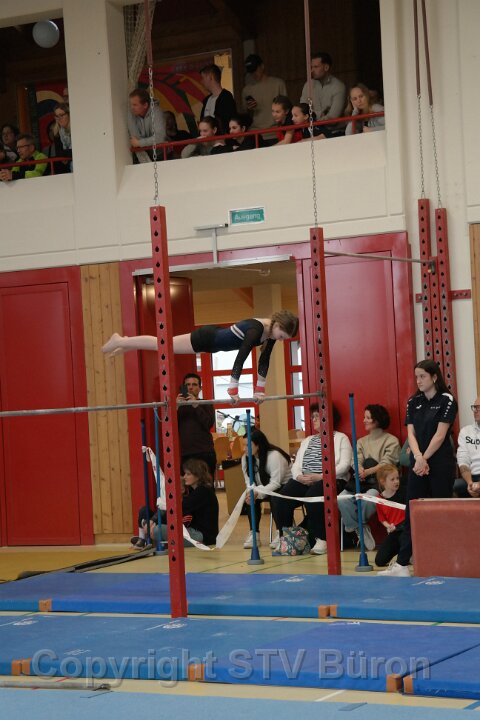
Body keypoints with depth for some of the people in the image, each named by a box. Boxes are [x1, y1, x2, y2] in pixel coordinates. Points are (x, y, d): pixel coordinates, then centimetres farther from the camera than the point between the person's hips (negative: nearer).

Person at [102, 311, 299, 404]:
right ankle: (120, 342, 26)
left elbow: (264, 361, 0)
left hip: (215, 340, 8)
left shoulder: (271, 332, -10)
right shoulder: (256, 329, -36)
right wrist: (233, 390, -40)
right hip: (207, 338, -8)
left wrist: (260, 389, 0)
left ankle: (123, 343, 39)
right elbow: (241, 357, -40)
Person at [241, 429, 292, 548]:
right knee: (250, 497, -20)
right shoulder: (246, 458, -5)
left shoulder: (274, 456, -27)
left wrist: (257, 493, -41)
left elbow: (276, 484, -30)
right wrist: (250, 493, -28)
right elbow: (249, 481, -5)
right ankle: (254, 534, -17)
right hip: (265, 488, 7)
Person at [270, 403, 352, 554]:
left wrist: (320, 477, -16)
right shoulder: (307, 441, 27)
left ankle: (321, 539, -28)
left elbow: (344, 465, -5)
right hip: (304, 480, 5)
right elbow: (296, 465, 19)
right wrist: (299, 476, -6)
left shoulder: (341, 438, 9)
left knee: (313, 496, -38)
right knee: (280, 498, -22)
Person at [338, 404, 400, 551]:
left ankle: (354, 525, -6)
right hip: (362, 482, 5)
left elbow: (386, 464, -7)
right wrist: (360, 469, -18)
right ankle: (360, 529, -12)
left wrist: (368, 472, -23)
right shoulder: (362, 441, 24)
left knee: (367, 499, -37)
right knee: (342, 499, -26)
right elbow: (357, 460, 8)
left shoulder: (391, 441, 6)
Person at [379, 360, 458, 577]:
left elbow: (440, 435, -11)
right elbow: (411, 433, 2)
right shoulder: (414, 402, 10)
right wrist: (418, 459, -13)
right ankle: (402, 564, -1)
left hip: (440, 463, -5)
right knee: (411, 513, 1)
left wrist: (425, 459, -13)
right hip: (418, 463, 5)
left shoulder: (446, 400, -5)